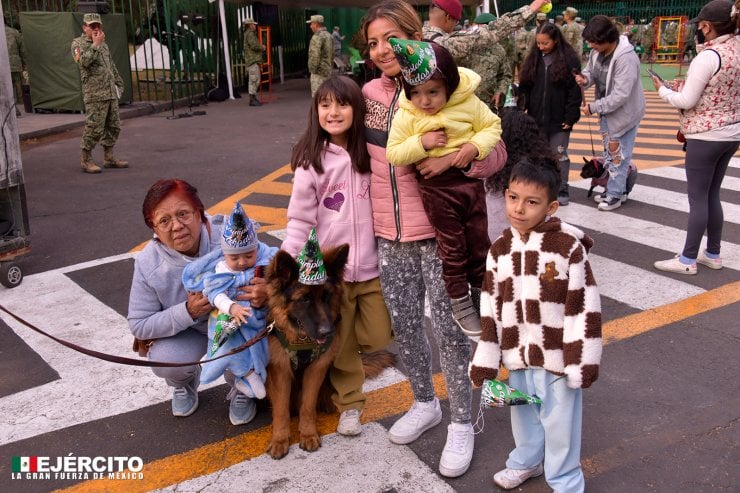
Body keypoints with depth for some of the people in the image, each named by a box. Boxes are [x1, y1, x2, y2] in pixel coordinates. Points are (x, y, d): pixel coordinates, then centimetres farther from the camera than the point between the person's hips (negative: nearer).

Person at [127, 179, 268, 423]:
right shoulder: (148, 264, -21)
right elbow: (139, 325, -13)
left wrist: (267, 292, -45)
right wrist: (188, 312, -30)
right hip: (188, 331, 2)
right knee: (164, 361, -27)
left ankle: (242, 389, 11)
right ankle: (185, 383, 13)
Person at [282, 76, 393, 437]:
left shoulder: (370, 152, 0)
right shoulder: (311, 160, -9)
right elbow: (300, 220, -9)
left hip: (370, 265, 3)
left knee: (378, 336, 5)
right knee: (339, 345, 10)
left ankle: (340, 337, 36)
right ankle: (349, 403, 31)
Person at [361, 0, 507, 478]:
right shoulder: (370, 94, 3)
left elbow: (495, 151, -10)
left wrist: (454, 156, -27)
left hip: (439, 232, -5)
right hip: (390, 234, 5)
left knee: (450, 328, 4)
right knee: (404, 325, 16)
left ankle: (462, 424, 23)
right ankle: (425, 404, 39)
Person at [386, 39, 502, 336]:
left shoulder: (469, 103, -8)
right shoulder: (406, 116, -10)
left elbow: (492, 126, 0)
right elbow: (393, 154, -9)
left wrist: (475, 147, -18)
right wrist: (422, 143, -24)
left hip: (471, 178, 2)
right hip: (436, 187, -2)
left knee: (478, 242, 14)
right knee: (452, 247, 8)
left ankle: (480, 293, 34)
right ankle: (459, 303, 24)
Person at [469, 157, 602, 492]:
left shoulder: (569, 247, -17)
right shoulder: (500, 250, -3)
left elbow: (583, 308, -14)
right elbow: (490, 310, 1)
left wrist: (581, 362, -13)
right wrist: (484, 363, 2)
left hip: (557, 356, -4)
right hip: (518, 355, 5)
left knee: (559, 421, 12)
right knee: (522, 414, 24)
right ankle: (526, 461, 50)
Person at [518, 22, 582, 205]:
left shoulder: (570, 59, -7)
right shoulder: (533, 59, 5)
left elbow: (575, 91, -9)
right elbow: (524, 86, 8)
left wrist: (570, 117, -13)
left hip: (559, 119, -4)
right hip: (536, 118, 4)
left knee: (559, 154, 4)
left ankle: (562, 190, 16)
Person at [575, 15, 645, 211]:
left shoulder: (626, 58, -31)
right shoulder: (597, 51, -7)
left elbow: (620, 95, -32)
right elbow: (591, 71, 9)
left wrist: (593, 107, -26)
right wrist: (585, 79, -16)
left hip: (624, 112, -8)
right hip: (607, 111, 8)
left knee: (619, 154, 3)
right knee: (609, 152, 19)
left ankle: (615, 193, 15)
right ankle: (618, 188, 34)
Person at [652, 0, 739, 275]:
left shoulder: (708, 57, -20)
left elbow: (687, 102, -16)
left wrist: (662, 90, 1)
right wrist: (686, 87, 7)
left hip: (706, 136, -8)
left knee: (698, 199, -1)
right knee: (712, 196, 16)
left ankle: (687, 260, 8)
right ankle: (712, 254, 25)